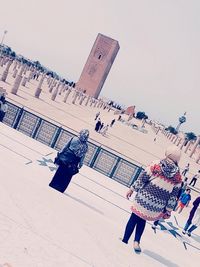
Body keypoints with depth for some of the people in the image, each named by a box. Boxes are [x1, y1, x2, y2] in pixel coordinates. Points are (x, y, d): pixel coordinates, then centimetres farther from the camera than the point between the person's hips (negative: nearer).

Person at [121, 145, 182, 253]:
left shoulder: (156, 165, -9)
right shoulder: (178, 177, -1)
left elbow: (142, 179, -7)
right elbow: (173, 196, 2)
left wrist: (132, 189, 5)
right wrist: (168, 210, 10)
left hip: (144, 199, -2)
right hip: (157, 207, 2)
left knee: (134, 218, 15)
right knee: (142, 221, 22)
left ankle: (125, 240, 26)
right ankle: (136, 242, 14)